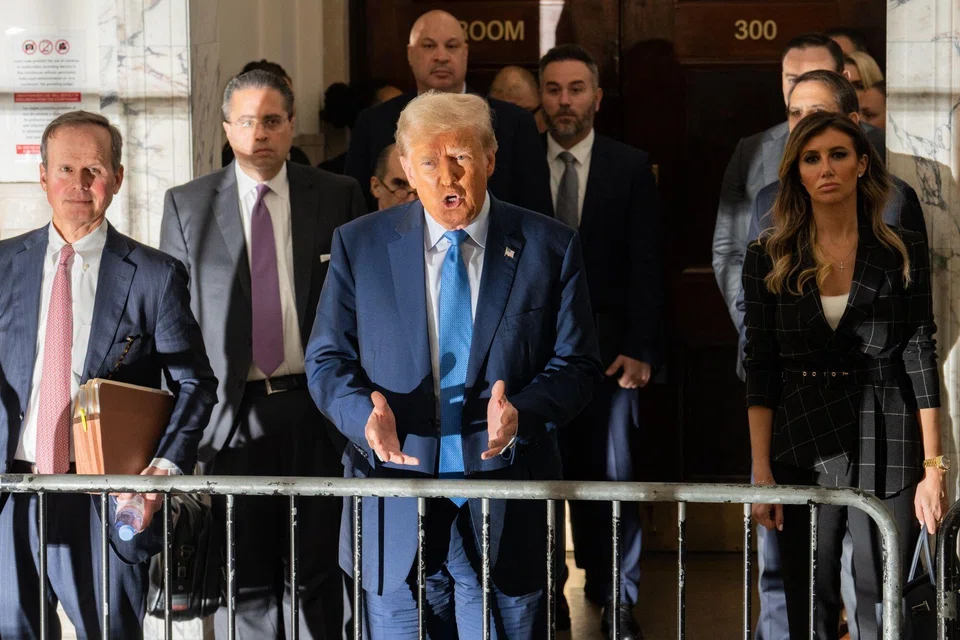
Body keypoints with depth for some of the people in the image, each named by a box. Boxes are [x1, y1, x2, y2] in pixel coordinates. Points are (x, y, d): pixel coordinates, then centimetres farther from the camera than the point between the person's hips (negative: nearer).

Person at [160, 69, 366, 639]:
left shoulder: (339, 198, 5)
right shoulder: (187, 205, 5)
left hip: (317, 410, 0)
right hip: (232, 414, 0)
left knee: (316, 576, 6)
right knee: (245, 581, 6)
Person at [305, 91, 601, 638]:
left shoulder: (549, 246, 1)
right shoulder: (359, 244, 4)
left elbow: (576, 363, 1)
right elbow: (328, 360, 5)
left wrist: (521, 411, -20)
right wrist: (365, 411, -17)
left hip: (507, 516, 0)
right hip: (396, 516, 1)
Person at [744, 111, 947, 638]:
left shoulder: (904, 251, 2)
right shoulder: (769, 258, 4)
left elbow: (921, 358, 0)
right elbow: (760, 369, 3)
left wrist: (932, 467, -5)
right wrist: (761, 470, -3)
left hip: (886, 449, -1)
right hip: (803, 451, 1)